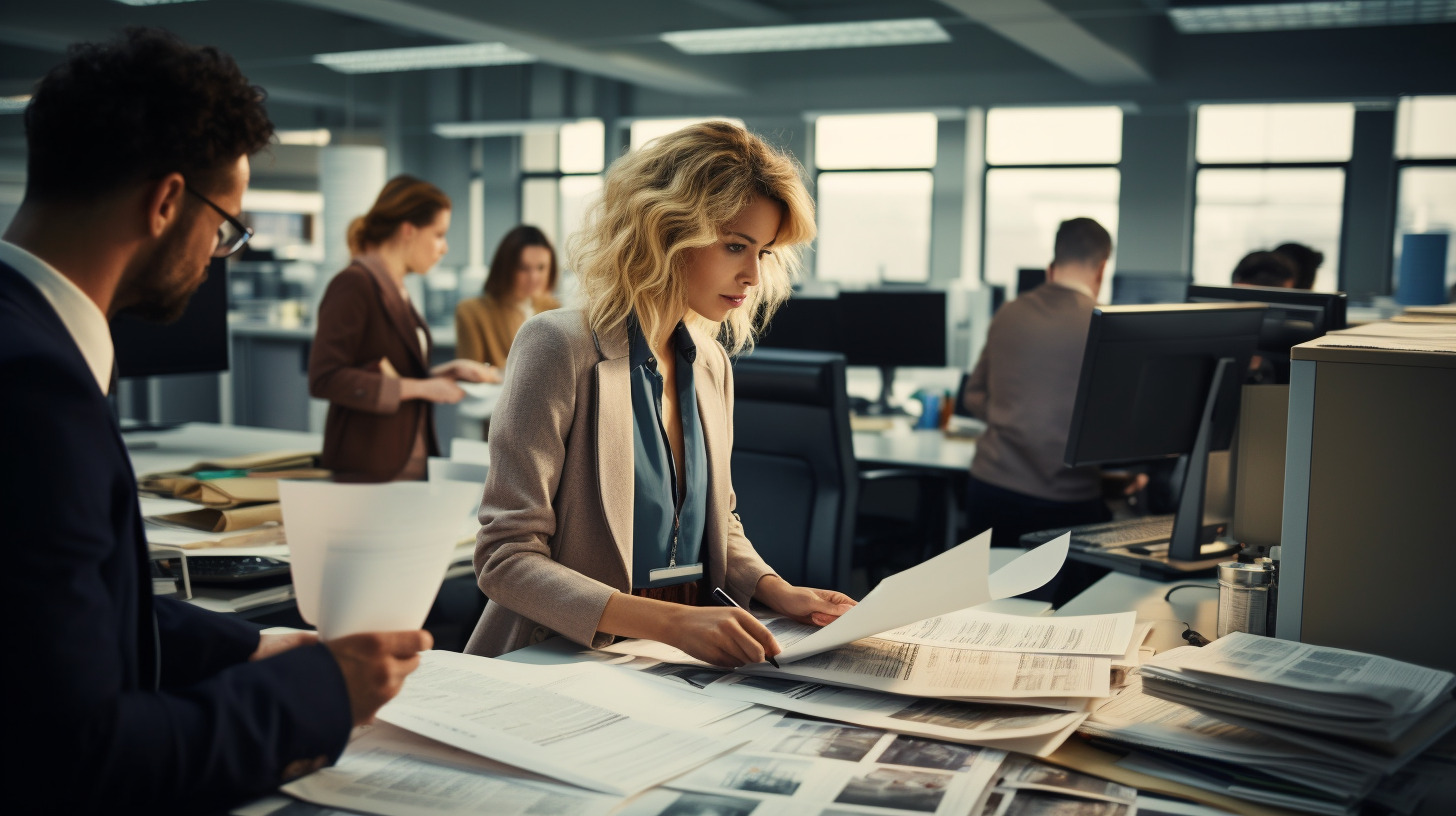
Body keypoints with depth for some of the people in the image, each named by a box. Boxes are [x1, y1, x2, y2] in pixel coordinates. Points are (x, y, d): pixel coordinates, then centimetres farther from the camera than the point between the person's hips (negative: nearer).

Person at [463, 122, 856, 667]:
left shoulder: (711, 364, 11)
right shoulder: (560, 347, -11)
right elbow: (504, 558, -16)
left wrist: (777, 591, 0)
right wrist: (671, 622, -27)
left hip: (683, 663, 7)